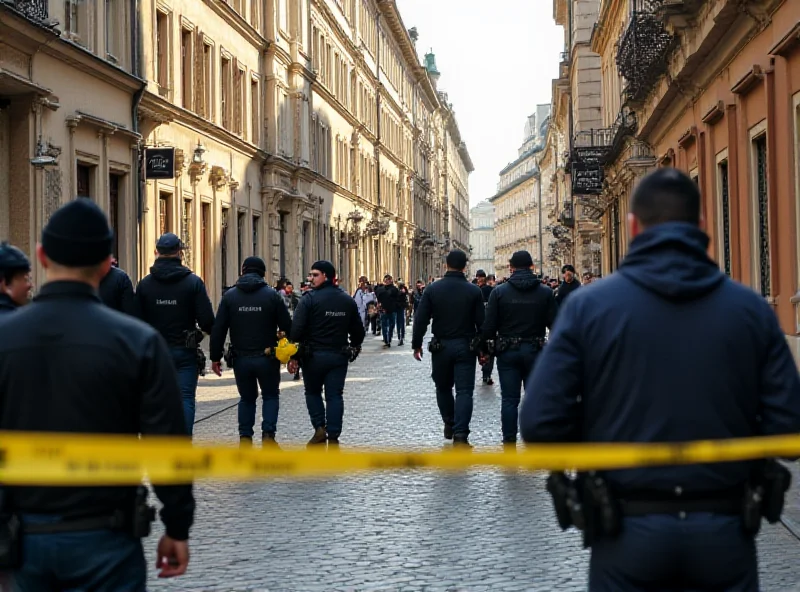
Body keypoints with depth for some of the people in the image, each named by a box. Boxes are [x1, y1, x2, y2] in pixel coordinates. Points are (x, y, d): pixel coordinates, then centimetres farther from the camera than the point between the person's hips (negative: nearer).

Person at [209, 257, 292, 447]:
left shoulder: (230, 296, 1)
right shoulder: (272, 295, -3)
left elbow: (218, 329, 0)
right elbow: (287, 327, -4)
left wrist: (215, 357, 5)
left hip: (241, 358, 2)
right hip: (267, 358, -1)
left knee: (247, 398, 18)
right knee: (270, 396, 15)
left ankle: (245, 438, 11)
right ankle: (268, 435, 0)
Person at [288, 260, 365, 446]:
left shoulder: (309, 299, -10)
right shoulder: (348, 300, 7)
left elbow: (296, 329, -15)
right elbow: (358, 331, 13)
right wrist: (353, 350, 26)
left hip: (314, 355, -3)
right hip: (339, 356, 3)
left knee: (312, 392, 17)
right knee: (335, 396, 5)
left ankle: (319, 428, 4)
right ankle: (333, 438, 0)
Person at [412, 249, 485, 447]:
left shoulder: (432, 289, -5)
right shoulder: (474, 291, -5)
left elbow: (420, 319, -6)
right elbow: (481, 323, -3)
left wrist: (417, 344, 4)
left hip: (440, 346, 1)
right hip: (465, 347, -1)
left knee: (443, 387, 21)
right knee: (464, 391, -2)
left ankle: (449, 424, 31)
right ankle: (460, 434, -12)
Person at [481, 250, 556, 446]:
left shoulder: (499, 292, -5)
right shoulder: (545, 292, -3)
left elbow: (489, 326, -7)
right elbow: (554, 324, -3)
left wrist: (484, 348, 7)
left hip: (507, 351, 0)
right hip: (535, 350, 0)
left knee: (509, 399, 3)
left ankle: (509, 443, 3)